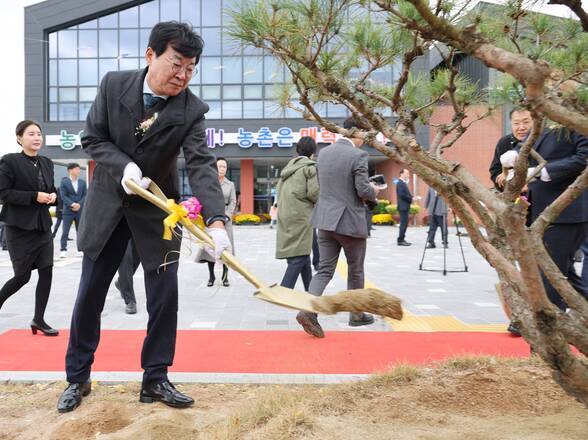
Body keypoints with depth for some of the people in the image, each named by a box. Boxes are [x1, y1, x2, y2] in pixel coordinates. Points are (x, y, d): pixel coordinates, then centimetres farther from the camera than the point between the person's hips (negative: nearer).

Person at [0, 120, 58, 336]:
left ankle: (39, 320, 13)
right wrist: (35, 197, -21)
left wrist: (53, 196, -4)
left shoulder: (47, 163, 10)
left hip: (43, 225, 6)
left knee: (46, 272, 2)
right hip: (19, 227, -6)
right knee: (22, 276, 0)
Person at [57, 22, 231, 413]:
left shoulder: (192, 110, -15)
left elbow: (202, 165, -26)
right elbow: (92, 139, -4)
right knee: (90, 294, 8)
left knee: (164, 296, -1)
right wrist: (123, 166, -24)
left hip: (157, 208, -1)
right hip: (108, 202, 1)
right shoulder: (114, 84, -10)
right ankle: (78, 378, 24)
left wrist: (216, 220, -41)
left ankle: (155, 379, 16)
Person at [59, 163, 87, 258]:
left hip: (80, 211, 3)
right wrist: (72, 204, -19)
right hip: (68, 211, -3)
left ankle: (80, 250, 11)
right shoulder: (64, 182, 0)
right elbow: (63, 196, -7)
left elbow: (85, 195, 4)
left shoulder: (82, 182, 9)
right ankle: (63, 250, 1)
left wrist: (79, 204, -11)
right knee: (65, 231, -3)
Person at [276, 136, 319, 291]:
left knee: (303, 254, 17)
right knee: (299, 256, -6)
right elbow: (314, 193, -12)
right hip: (301, 216, -8)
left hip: (285, 215, 8)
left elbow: (280, 191, 16)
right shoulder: (310, 167, -4)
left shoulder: (289, 166, 18)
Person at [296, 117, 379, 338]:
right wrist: (373, 191, 5)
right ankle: (356, 314, 27)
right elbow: (363, 191, -18)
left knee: (325, 269, 7)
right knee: (355, 271, 13)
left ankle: (308, 309, -12)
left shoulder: (324, 153, 7)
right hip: (350, 221, -5)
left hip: (325, 220, 6)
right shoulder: (358, 156, -14)